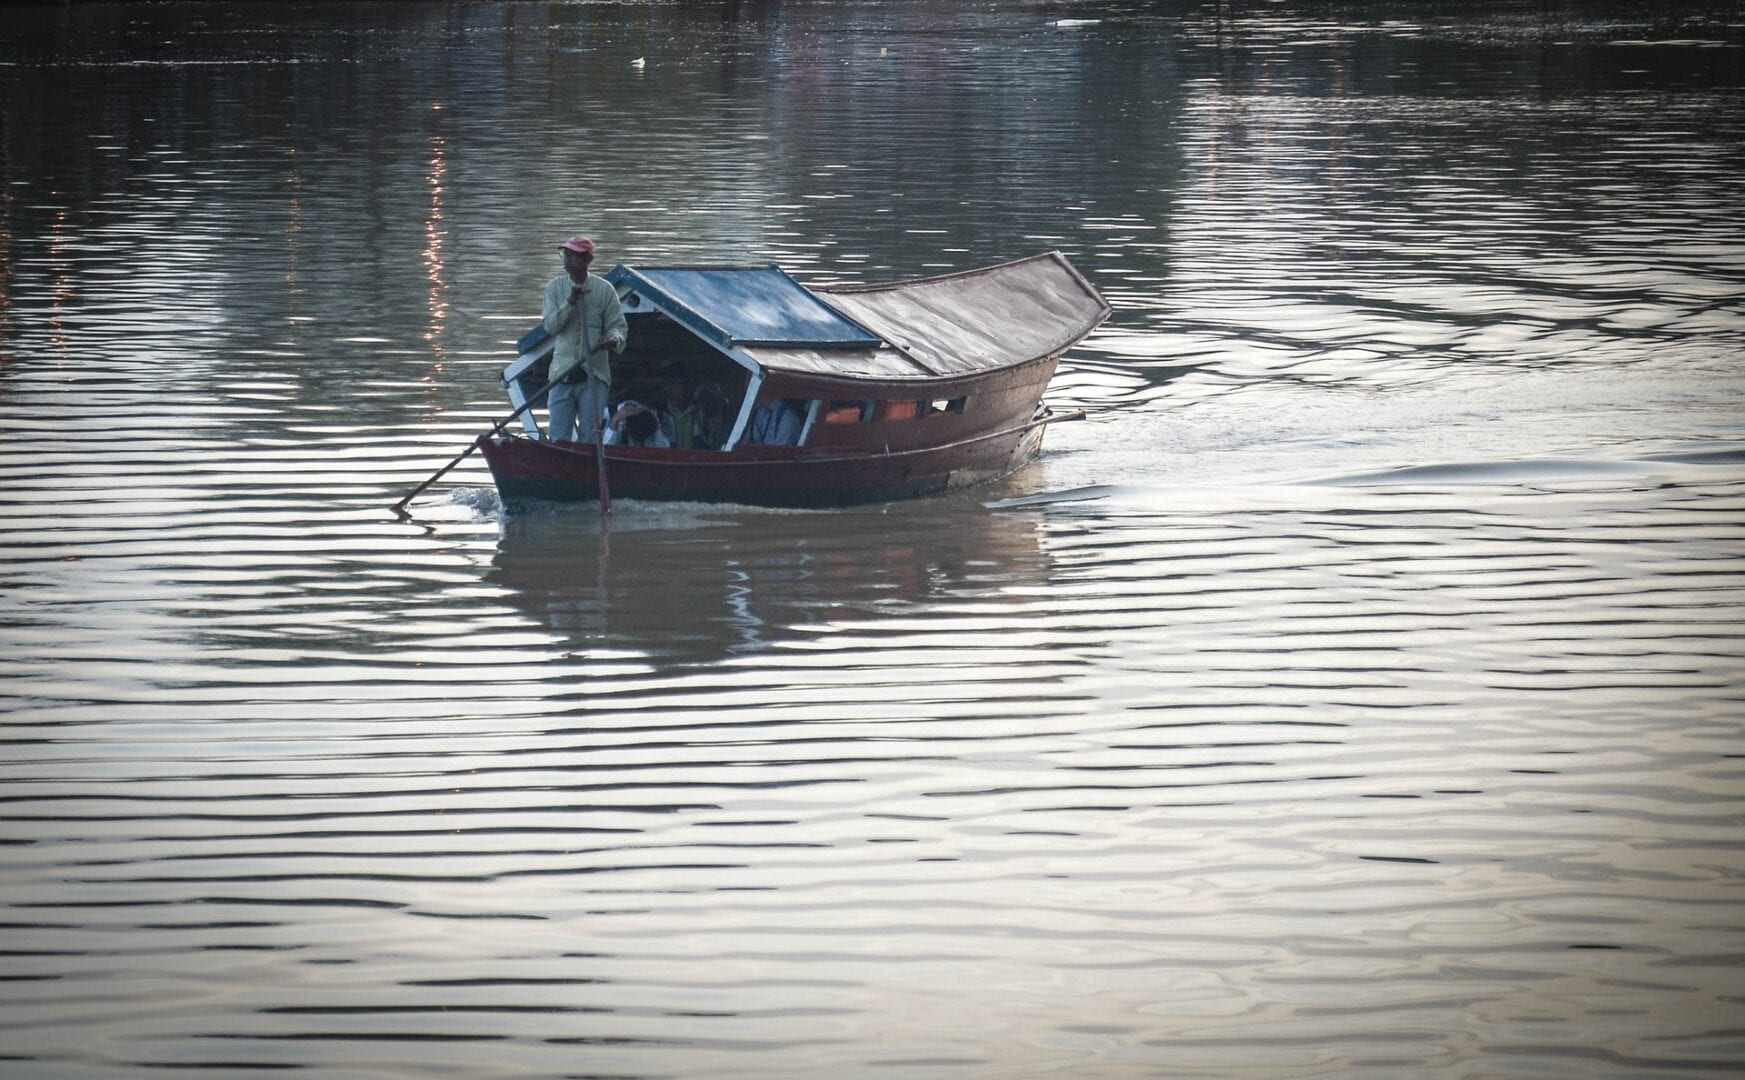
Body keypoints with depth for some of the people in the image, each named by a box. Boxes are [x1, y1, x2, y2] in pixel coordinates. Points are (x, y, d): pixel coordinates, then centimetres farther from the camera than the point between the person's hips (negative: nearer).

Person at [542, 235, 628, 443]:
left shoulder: (604, 290, 2)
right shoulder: (554, 287, 8)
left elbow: (619, 326, 2)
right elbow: (550, 326, -2)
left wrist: (613, 340, -21)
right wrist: (570, 302, -15)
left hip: (594, 373, -1)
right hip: (563, 373, 1)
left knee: (590, 437, -2)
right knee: (558, 436, -4)